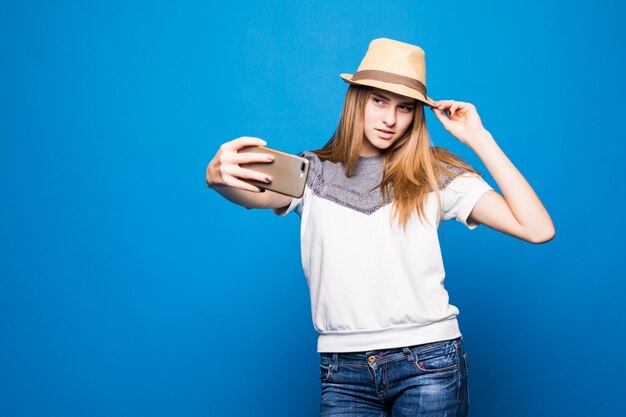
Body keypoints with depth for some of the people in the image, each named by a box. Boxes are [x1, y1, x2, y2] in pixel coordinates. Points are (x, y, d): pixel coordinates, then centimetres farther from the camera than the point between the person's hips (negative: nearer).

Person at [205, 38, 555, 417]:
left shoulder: (436, 174, 2)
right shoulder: (311, 172, 5)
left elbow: (538, 229, -7)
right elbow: (259, 194, -18)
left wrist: (480, 140, -7)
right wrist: (220, 176, -41)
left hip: (428, 362, -1)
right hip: (343, 370, 1)